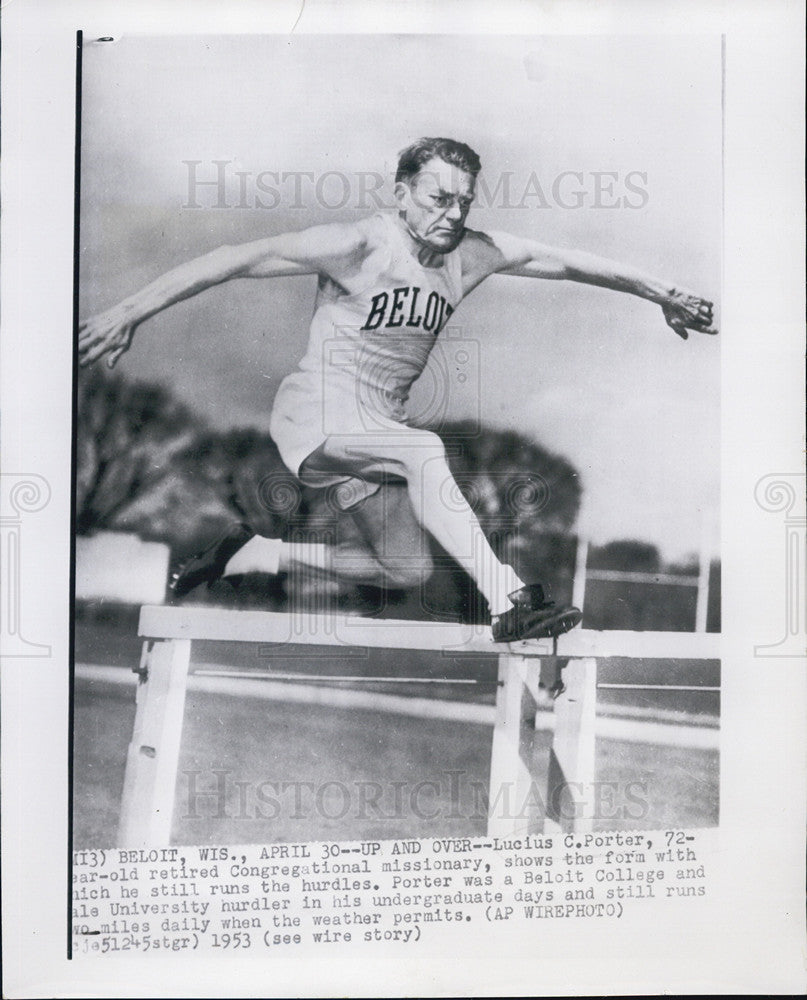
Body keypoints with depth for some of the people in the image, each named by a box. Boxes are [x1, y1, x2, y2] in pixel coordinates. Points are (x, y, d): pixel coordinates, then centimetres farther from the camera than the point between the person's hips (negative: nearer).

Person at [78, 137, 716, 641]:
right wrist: (132, 312, -25)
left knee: (408, 571, 6)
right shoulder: (362, 244, -17)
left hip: (378, 425, 7)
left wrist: (662, 294, 14)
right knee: (426, 451, -33)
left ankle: (254, 554, 19)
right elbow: (242, 259, -20)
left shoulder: (474, 254, -1)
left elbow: (568, 262, 8)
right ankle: (508, 602, -32)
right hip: (317, 411, -7)